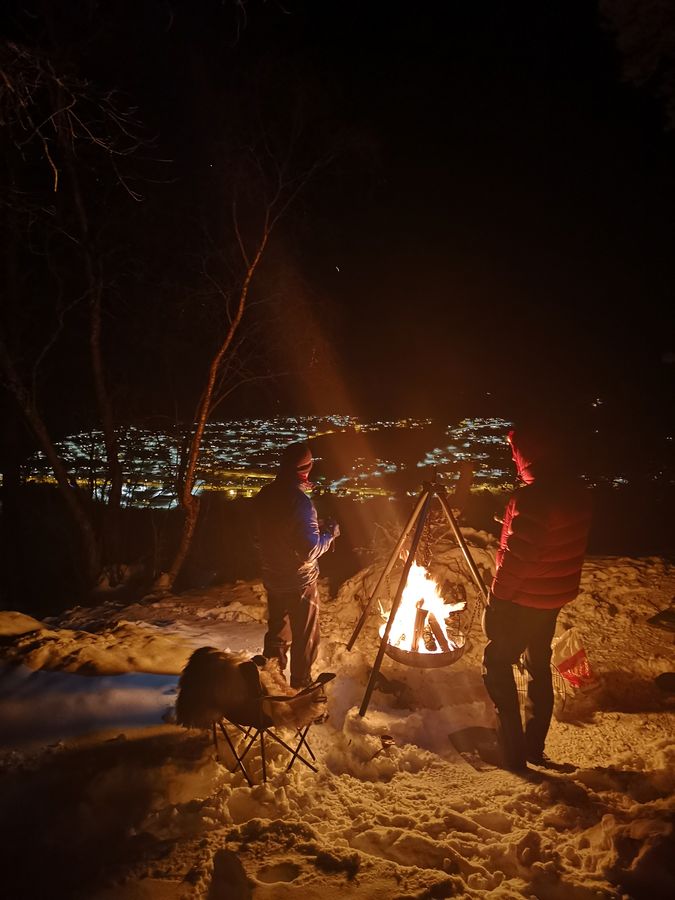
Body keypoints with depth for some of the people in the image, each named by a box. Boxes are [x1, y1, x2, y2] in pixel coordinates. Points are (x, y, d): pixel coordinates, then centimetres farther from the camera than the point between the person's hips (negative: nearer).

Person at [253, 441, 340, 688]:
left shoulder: (264, 495, -3)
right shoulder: (300, 500, -25)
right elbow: (311, 550, -25)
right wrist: (330, 533, -8)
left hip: (272, 578, 7)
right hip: (300, 581, -7)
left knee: (277, 632, 23)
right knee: (305, 639, 11)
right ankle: (301, 685, 22)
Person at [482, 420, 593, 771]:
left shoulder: (532, 498, -26)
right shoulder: (579, 493, 2)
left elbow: (516, 557, -26)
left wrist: (496, 598, -16)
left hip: (524, 599, -8)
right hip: (557, 595, 9)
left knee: (497, 664, 6)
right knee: (539, 665, 20)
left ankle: (513, 752, 8)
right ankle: (534, 748, 31)